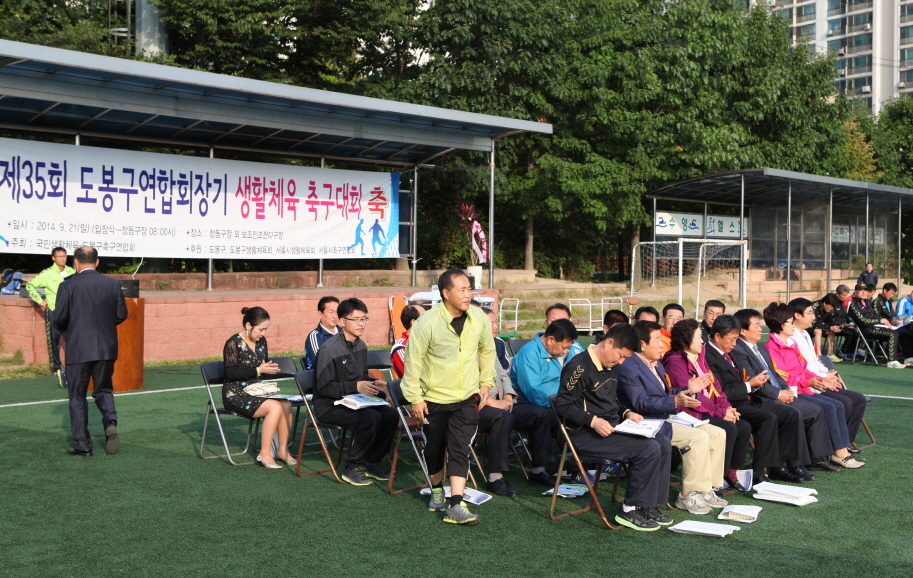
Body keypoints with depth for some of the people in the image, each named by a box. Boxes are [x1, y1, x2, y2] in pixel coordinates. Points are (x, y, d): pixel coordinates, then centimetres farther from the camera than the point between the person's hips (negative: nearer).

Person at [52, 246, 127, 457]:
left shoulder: (68, 285, -8)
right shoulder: (112, 284, 1)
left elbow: (58, 318, -8)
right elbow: (121, 314, 4)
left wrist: (66, 331, 14)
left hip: (78, 349, -3)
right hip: (106, 348, 3)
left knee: (77, 396, 8)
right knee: (103, 390, 17)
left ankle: (83, 445, 8)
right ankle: (110, 422, -10)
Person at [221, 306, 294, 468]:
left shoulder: (261, 341, 10)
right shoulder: (233, 343, -11)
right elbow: (231, 373, -17)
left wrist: (269, 367, -3)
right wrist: (258, 370, -19)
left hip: (255, 390, 7)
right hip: (236, 394, -7)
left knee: (286, 404, -21)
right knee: (275, 407, -29)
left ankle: (283, 450, -8)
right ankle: (264, 454, -21)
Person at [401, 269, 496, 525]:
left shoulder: (479, 319, -7)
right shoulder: (427, 323, -18)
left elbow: (487, 351, 11)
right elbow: (413, 360, -12)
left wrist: (486, 382, 9)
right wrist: (415, 398, -10)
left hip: (466, 398, 1)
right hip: (434, 398, -1)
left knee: (460, 449, -8)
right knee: (434, 447, 14)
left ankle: (456, 506, -11)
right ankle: (437, 489, 39)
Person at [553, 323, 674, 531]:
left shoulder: (612, 367, 14)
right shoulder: (579, 367, -15)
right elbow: (562, 405, -17)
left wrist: (626, 413, 7)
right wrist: (594, 421, -24)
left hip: (611, 428, 10)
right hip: (586, 436, -9)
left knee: (663, 444, -3)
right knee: (649, 449, -21)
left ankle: (648, 505, 4)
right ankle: (629, 510, -10)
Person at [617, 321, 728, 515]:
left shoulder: (657, 364, 19)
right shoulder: (629, 368, -15)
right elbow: (641, 403, -23)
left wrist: (688, 390, 7)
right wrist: (675, 401, -31)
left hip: (668, 417, 10)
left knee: (717, 434, 2)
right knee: (699, 437, -25)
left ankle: (706, 490, 5)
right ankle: (688, 496, -15)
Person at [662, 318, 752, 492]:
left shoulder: (699, 357, 18)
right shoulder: (675, 362, -12)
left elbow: (714, 385, 15)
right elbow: (691, 395, -18)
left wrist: (727, 407, -2)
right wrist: (721, 412, -16)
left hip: (709, 412, 9)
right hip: (690, 415, -9)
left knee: (744, 428, -4)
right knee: (729, 429, -24)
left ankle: (731, 473, 7)